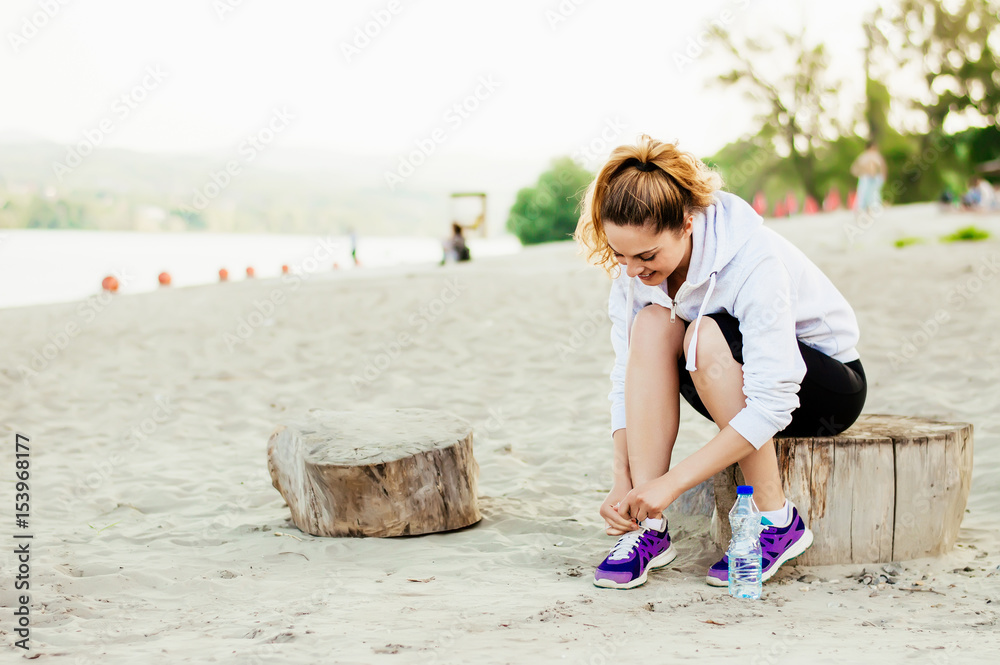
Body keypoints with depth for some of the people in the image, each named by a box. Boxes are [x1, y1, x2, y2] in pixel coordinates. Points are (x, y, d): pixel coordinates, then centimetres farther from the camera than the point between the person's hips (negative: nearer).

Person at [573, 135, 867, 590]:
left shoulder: (753, 258, -32)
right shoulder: (635, 265, -14)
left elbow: (773, 403, -35)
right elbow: (627, 376, -10)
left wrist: (672, 482, -37)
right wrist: (622, 481, -22)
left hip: (830, 386, -5)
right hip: (740, 392, 6)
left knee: (706, 338, -34)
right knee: (651, 323, -24)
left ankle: (779, 522, -21)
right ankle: (648, 528, -24)